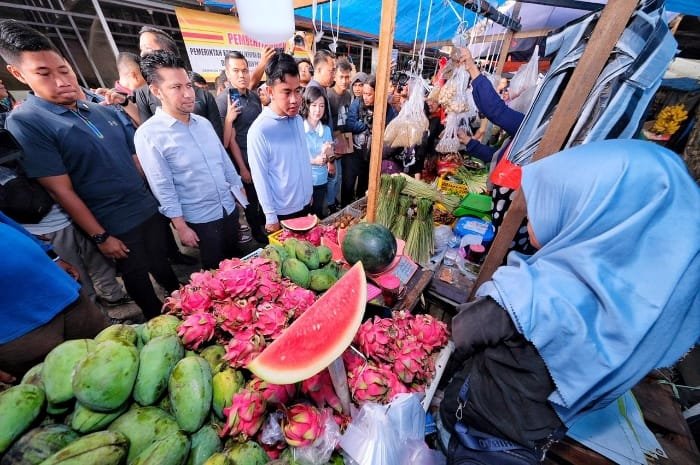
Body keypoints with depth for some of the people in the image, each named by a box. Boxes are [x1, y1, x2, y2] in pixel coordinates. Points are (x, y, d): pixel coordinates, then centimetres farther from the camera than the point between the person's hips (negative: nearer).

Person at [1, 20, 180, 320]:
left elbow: (134, 159, 11)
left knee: (163, 268, 20)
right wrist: (101, 237, -12)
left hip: (149, 210, 5)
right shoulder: (24, 122, -10)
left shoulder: (104, 111, 7)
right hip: (114, 225, -4)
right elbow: (61, 191, -13)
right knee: (138, 280, 13)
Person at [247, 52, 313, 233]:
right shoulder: (259, 130, -19)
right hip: (281, 212, -6)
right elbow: (260, 177, -15)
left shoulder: (298, 120, 0)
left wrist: (309, 192, 13)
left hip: (305, 204, 6)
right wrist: (270, 217, -12)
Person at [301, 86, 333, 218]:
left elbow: (330, 157, 6)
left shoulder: (326, 129, 4)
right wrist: (312, 160, -21)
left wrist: (328, 154, -16)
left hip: (321, 182, 4)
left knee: (318, 216, 18)